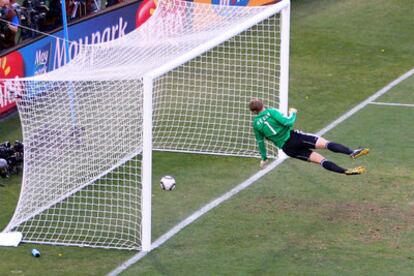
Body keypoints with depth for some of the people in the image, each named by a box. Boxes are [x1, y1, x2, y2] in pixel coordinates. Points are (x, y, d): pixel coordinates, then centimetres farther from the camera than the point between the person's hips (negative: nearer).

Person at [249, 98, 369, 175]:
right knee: (325, 143, -13)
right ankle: (352, 153, -31)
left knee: (320, 160, 3)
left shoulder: (256, 124, 9)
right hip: (293, 137, -5)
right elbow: (288, 123, -13)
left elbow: (260, 142, 16)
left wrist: (264, 158, 28)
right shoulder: (271, 112, -4)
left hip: (286, 149, 5)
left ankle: (346, 171, -6)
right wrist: (293, 113, 7)